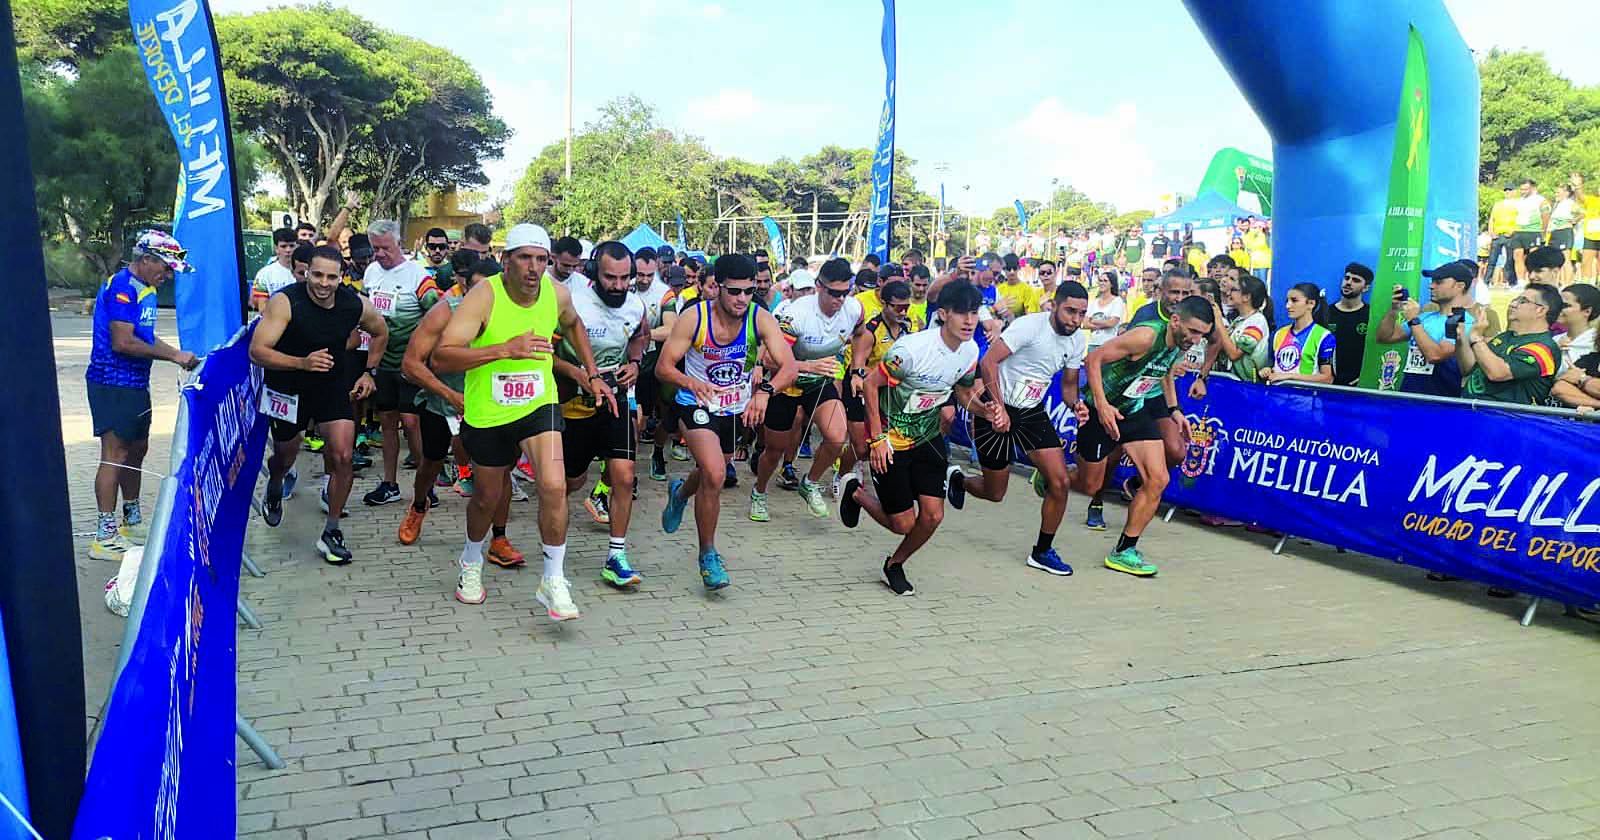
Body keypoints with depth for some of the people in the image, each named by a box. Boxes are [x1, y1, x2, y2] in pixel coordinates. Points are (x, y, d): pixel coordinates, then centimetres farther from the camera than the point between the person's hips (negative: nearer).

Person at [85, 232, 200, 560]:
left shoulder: (145, 289, 13)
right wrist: (173, 355, -20)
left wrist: (179, 355, 5)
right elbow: (123, 342, -25)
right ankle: (104, 537, -4)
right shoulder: (122, 287, -17)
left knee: (137, 450, 17)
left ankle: (132, 521, 29)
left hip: (136, 384, 10)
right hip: (112, 384, -10)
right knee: (115, 455, -8)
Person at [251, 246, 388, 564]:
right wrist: (302, 362, -43)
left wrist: (368, 372, 6)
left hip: (334, 387, 2)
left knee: (343, 456, -12)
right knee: (285, 457, 18)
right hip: (288, 389, -1)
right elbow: (257, 350, -30)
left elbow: (380, 332, 10)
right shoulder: (285, 302, -25)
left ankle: (331, 533, 3)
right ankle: (274, 490, 56)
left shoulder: (356, 305, -13)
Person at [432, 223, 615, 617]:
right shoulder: (484, 296, -21)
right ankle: (471, 564, 47)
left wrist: (592, 375, 15)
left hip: (539, 406, 2)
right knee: (488, 497, 16)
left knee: (554, 487, -19)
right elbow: (441, 357, -31)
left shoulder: (557, 293, -7)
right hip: (487, 414, -2)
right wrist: (505, 349, -40)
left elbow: (573, 325, 19)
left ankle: (553, 581, -2)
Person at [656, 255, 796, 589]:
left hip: (737, 410, 4)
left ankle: (681, 491, 63)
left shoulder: (761, 319, -19)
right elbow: (663, 367, -20)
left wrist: (765, 390, -47)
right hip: (697, 405, -4)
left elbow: (789, 367, -27)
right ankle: (708, 554, -3)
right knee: (714, 475, -23)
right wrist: (691, 382, -41)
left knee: (711, 475, 24)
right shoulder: (694, 317, -22)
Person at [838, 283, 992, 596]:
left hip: (928, 437, 6)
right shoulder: (912, 349, -27)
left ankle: (895, 565, 26)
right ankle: (856, 493, 28)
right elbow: (871, 383, -18)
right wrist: (877, 438, -18)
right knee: (903, 523, -2)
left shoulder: (970, 351, -6)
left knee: (933, 515, -2)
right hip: (891, 441, -6)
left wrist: (985, 409, -12)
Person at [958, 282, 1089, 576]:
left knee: (1060, 481, -7)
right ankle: (957, 482, 41)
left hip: (1033, 411, 6)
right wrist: (999, 407, -31)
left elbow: (1068, 384, 11)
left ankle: (1042, 552, 10)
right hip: (996, 408, -6)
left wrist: (1075, 404, -11)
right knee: (994, 493, 5)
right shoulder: (1030, 325, -22)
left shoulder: (1079, 340, 0)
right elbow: (988, 362, -26)